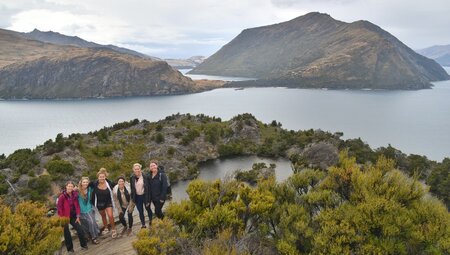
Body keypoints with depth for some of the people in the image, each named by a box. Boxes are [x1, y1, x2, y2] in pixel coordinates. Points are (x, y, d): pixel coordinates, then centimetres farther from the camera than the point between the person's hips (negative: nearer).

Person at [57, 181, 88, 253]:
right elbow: (59, 207, -12)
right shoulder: (62, 196, -15)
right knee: (67, 233, 3)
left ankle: (84, 245, 14)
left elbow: (77, 206, 4)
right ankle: (70, 248, 17)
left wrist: (78, 216, 1)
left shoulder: (75, 195, 0)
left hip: (73, 216, 4)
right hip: (65, 217, -4)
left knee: (80, 230, 1)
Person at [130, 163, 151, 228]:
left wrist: (148, 199, -11)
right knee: (140, 211, 11)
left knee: (148, 209, 14)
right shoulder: (132, 178, -3)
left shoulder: (145, 177, -13)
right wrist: (132, 198, 3)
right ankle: (143, 224, 23)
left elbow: (147, 187, -10)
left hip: (144, 195, -2)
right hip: (137, 197, 2)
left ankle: (151, 222, 32)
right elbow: (132, 188, 5)